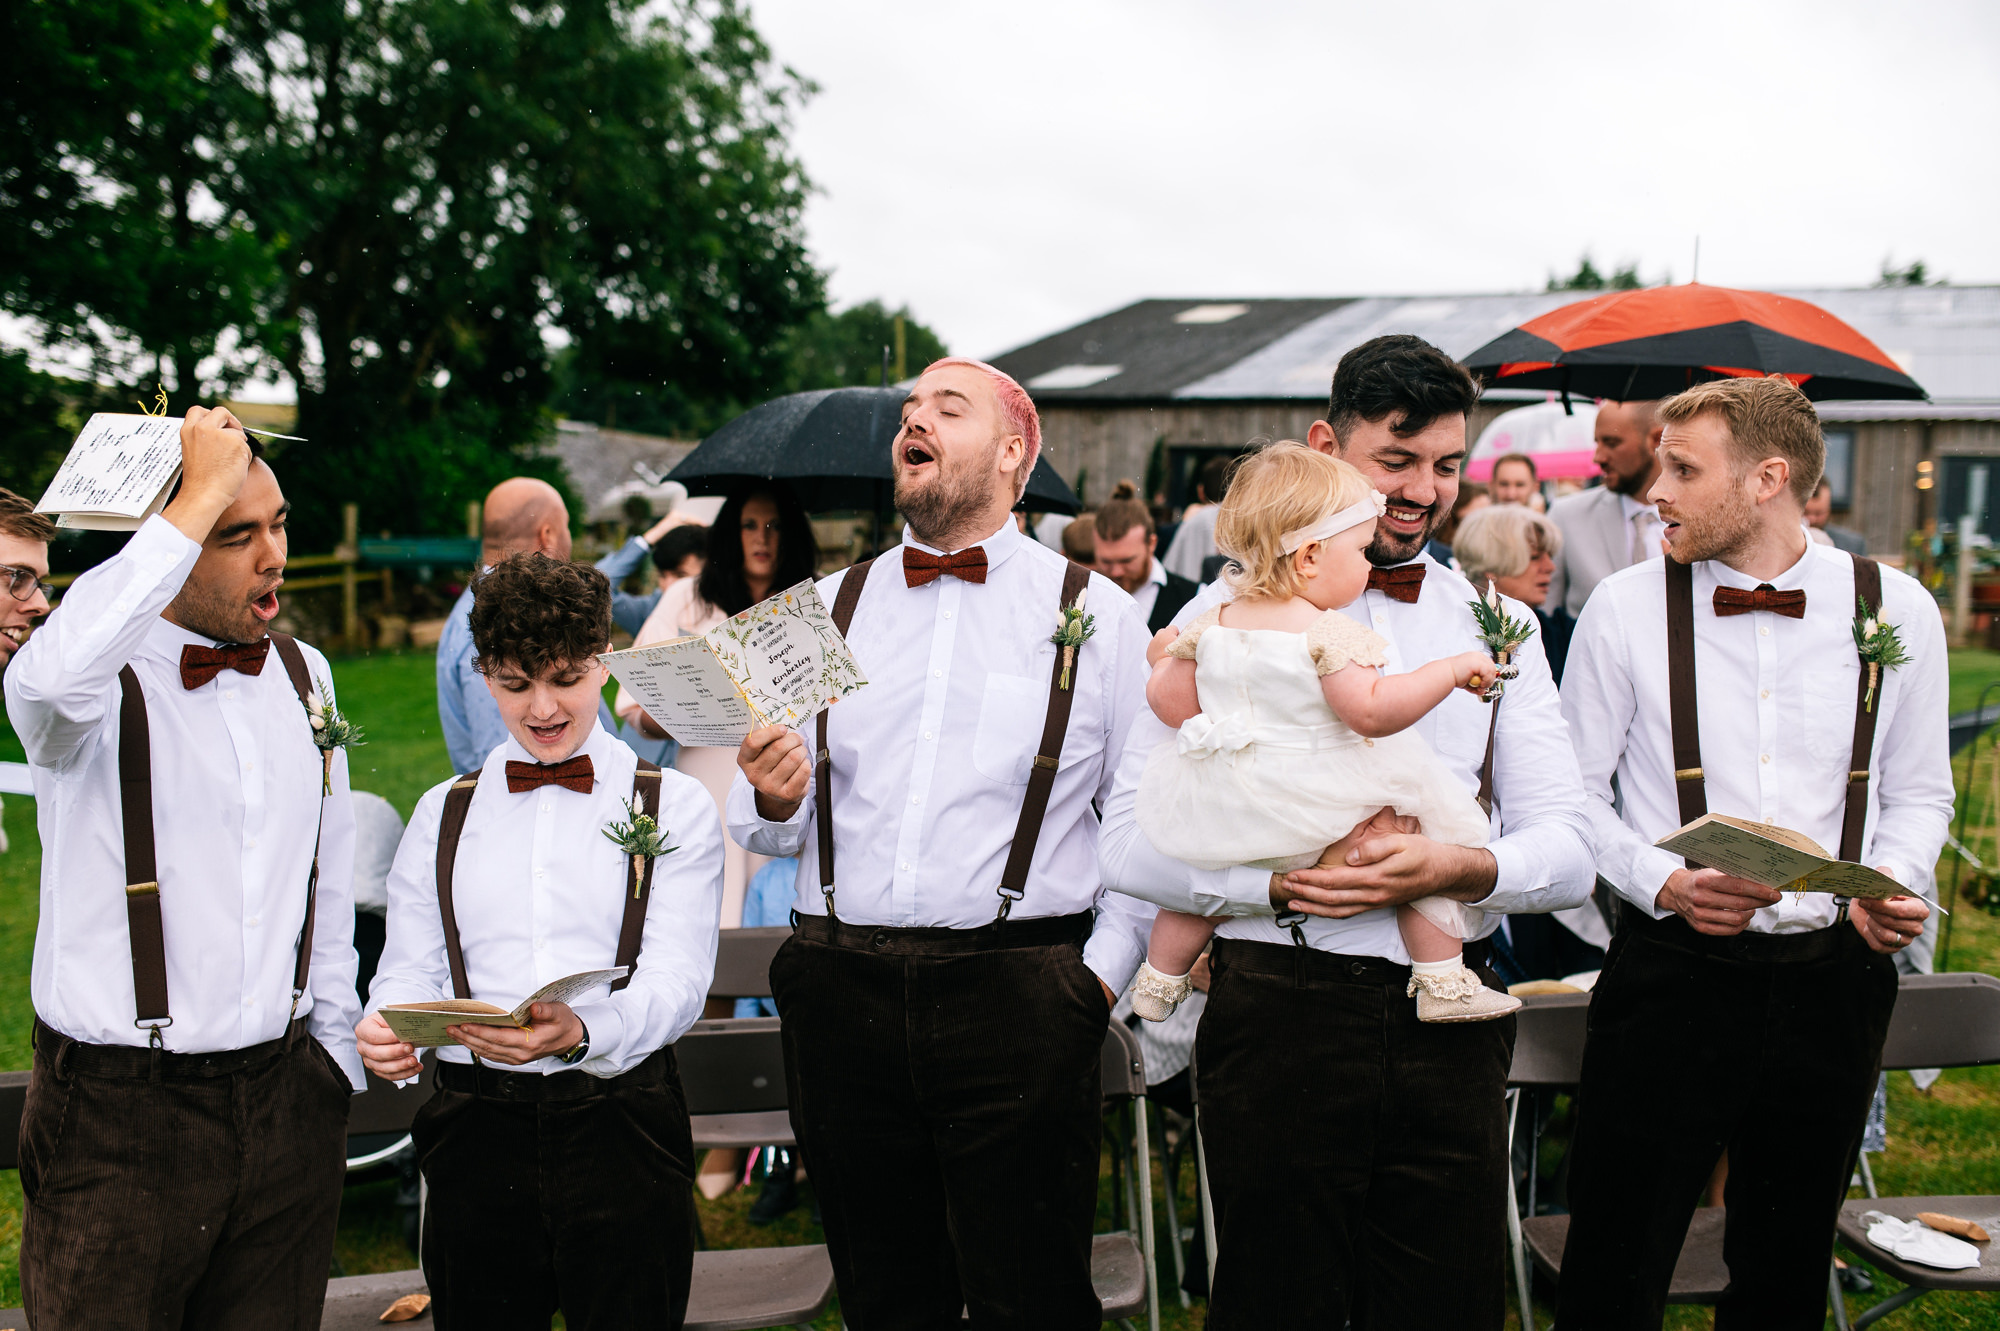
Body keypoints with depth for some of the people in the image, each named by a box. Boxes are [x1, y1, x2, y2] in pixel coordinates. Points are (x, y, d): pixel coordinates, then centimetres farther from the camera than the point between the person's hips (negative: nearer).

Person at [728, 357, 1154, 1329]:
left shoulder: (1095, 613, 4)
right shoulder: (823, 609, 12)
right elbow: (770, 831, 14)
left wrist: (1104, 972, -5)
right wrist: (774, 801, -8)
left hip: (1018, 1000, -3)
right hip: (844, 992, 3)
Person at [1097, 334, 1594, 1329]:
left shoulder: (1498, 626, 11)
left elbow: (1567, 852, 5)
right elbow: (1130, 844, -5)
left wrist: (1459, 868, -16)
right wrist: (1282, 881, -21)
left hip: (1449, 1021, 3)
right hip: (1279, 1010, -3)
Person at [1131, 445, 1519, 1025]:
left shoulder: (1210, 626, 1)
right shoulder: (1326, 632, -17)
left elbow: (1170, 701, 5)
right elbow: (1371, 711, -26)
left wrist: (1167, 658, 27)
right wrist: (1450, 669, -18)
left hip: (1224, 822, 6)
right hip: (1315, 815, -6)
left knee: (1202, 870, 33)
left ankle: (1159, 979, 48)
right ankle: (1442, 986, 12)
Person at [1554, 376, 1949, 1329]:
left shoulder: (1896, 609, 1)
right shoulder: (1626, 608, -3)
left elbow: (1918, 791, 11)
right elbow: (1576, 790, 1)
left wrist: (1894, 884, -8)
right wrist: (1663, 883, -15)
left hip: (1834, 976, 2)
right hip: (1673, 973, -2)